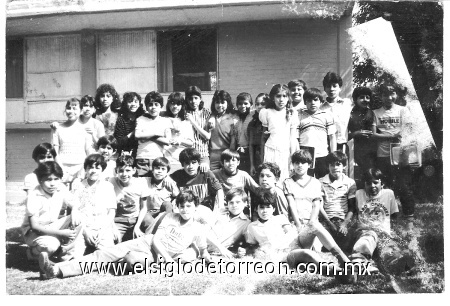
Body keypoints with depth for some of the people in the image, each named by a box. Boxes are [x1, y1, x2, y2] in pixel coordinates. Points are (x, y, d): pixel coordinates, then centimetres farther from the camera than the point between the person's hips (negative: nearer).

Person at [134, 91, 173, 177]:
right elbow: (137, 135, -8)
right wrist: (155, 133, -3)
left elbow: (168, 141, -1)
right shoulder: (141, 119, 10)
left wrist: (146, 136, -3)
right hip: (142, 158, 0)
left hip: (159, 158, 1)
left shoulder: (166, 121, 10)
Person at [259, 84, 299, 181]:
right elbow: (263, 136, 12)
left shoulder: (291, 115, 4)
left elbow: (292, 138, 3)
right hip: (270, 150, 0)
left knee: (284, 177, -3)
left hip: (286, 151, 0)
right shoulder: (267, 113, 5)